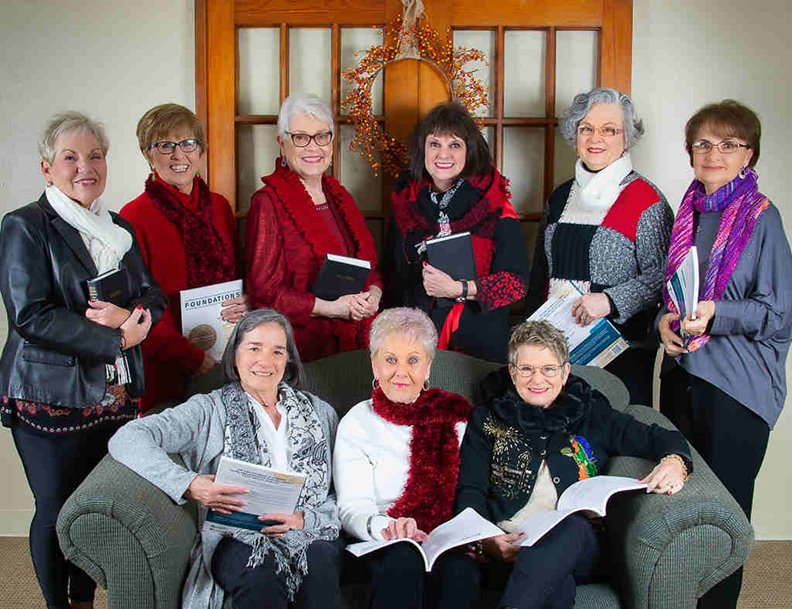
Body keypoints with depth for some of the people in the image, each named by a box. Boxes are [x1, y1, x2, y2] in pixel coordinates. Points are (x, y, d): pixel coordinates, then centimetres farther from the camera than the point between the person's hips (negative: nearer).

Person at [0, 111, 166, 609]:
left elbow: (154, 297, 9)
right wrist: (114, 339, -17)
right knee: (57, 510, 4)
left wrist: (128, 314, -15)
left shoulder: (120, 228, 13)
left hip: (117, 395, 5)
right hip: (51, 396, -5)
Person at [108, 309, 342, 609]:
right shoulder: (210, 410, 8)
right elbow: (127, 439, -5)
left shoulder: (321, 413, 17)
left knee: (320, 562, -35)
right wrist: (189, 485, -19)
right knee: (261, 577, -37)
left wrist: (304, 518, -9)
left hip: (308, 534, 2)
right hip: (237, 539, -1)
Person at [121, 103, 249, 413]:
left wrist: (247, 304, -3)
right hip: (166, 373, -5)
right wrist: (194, 359, -16)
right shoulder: (135, 217, -8)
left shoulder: (219, 207, 9)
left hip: (225, 362, 5)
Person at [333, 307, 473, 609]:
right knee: (404, 558, -35)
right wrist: (387, 526, -26)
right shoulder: (356, 423, 8)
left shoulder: (457, 415, 13)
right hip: (386, 549, -1)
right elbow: (352, 508, -2)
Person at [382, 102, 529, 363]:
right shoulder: (406, 201, 5)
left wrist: (459, 289, -19)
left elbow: (517, 281, -10)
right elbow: (391, 272, 14)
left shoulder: (493, 204, -6)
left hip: (479, 342, -2)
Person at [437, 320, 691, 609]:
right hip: (502, 545, -2)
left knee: (571, 525, -37)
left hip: (575, 546, 2)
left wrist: (674, 462, -6)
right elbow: (470, 491, 7)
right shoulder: (488, 418, 18)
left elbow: (659, 438, 20)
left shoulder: (592, 415, 20)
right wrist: (484, 540, -15)